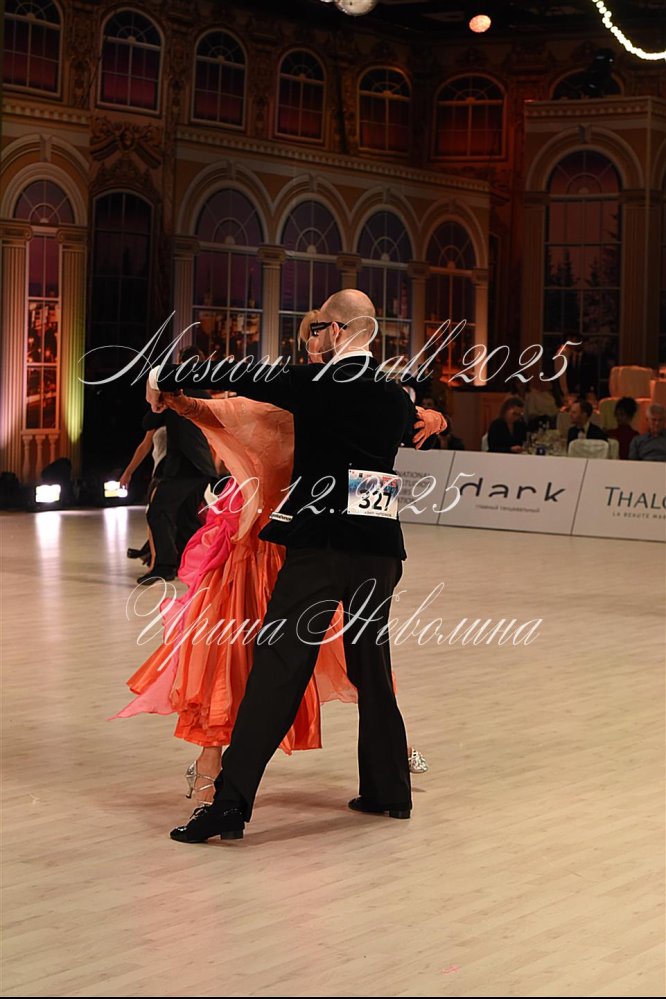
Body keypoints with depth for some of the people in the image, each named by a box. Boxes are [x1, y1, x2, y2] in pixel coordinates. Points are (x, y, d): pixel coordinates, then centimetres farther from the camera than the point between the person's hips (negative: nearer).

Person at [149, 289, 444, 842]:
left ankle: (231, 801, -10)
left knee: (278, 668, -7)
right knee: (372, 666, 18)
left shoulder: (315, 383, -4)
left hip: (321, 545, -5)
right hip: (380, 548, 5)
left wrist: (163, 379, 14)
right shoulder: (397, 397, 12)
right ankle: (388, 789, 26)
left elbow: (232, 375, -1)